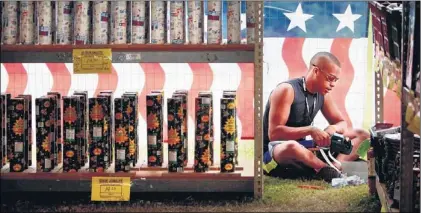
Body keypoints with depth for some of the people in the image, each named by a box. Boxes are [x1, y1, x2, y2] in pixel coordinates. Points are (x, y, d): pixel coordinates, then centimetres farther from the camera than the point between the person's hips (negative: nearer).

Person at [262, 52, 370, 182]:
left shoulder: (323, 94, 5)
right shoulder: (286, 90, -18)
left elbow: (341, 123, 13)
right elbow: (274, 133, -25)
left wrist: (333, 128, -12)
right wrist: (310, 130, -33)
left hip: (303, 149, 8)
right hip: (274, 155, -8)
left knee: (362, 136, 3)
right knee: (292, 147, -46)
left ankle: (335, 165, -25)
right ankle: (333, 170, -22)